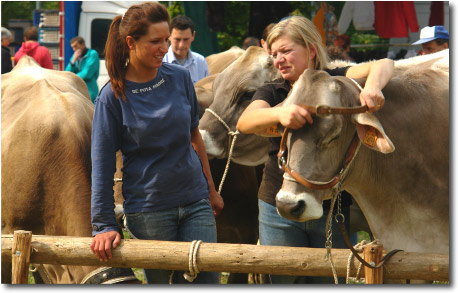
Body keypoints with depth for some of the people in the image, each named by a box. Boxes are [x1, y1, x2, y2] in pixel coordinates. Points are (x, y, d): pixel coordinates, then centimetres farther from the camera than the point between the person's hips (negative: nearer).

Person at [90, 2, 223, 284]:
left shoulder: (180, 77, 2)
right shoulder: (113, 96, -8)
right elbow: (102, 165, -6)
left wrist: (211, 189, 19)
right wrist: (104, 225, -9)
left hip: (195, 201, 3)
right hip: (148, 211, -3)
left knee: (206, 279, -1)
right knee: (161, 282, 3)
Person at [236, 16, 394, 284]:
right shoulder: (272, 93, 5)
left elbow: (384, 65, -15)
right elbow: (244, 122, -17)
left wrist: (372, 86, -39)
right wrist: (279, 113, -39)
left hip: (334, 209, -2)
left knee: (331, 282, 6)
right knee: (283, 282, 6)